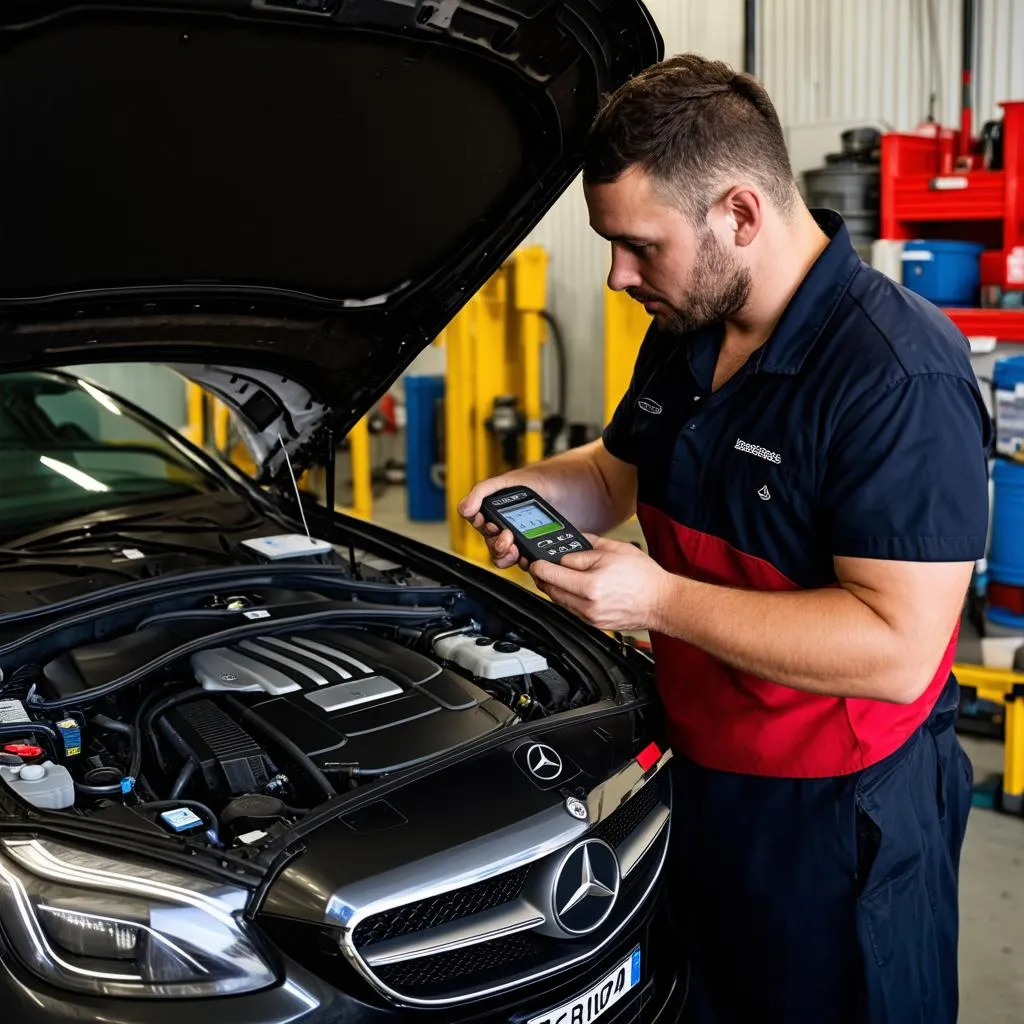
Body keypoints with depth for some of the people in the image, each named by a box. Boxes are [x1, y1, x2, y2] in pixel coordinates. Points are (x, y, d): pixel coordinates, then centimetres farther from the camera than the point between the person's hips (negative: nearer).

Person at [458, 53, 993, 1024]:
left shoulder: (901, 376, -26)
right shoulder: (686, 334, 3)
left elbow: (897, 647, -30)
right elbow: (618, 471, 20)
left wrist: (658, 600, -28)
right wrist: (541, 487, -3)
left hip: (840, 822, -8)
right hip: (698, 776, 8)